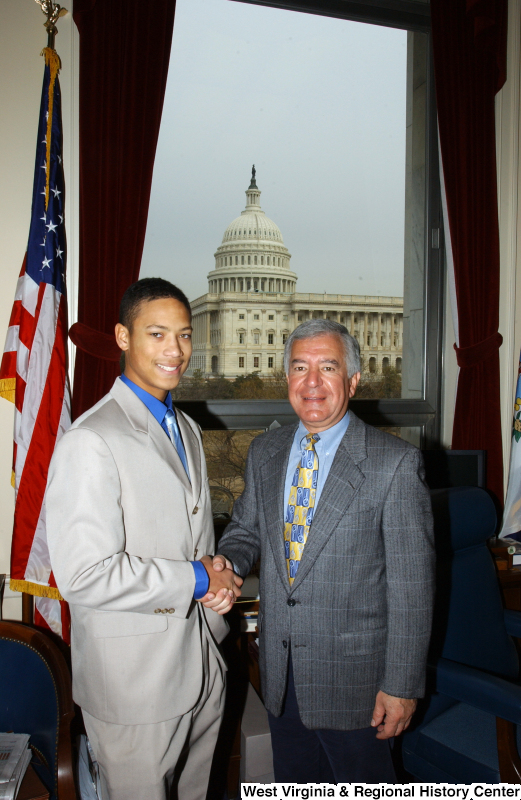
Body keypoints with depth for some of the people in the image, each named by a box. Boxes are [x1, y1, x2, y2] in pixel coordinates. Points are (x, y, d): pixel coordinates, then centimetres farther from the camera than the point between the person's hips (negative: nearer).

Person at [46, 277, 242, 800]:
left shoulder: (186, 429, 9)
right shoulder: (89, 442, -21)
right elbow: (84, 575, -27)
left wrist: (220, 582, -2)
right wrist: (196, 579, -17)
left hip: (201, 664, 7)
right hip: (135, 681, -7)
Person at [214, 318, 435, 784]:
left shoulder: (395, 462, -15)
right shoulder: (264, 454, 3)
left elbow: (412, 585, -14)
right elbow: (246, 528, 14)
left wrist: (401, 685, -13)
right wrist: (228, 561, -9)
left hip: (353, 675, -5)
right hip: (278, 668, 5)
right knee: (293, 784, 23)